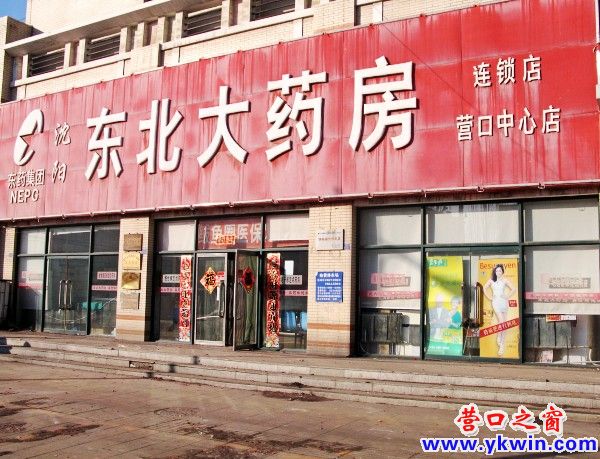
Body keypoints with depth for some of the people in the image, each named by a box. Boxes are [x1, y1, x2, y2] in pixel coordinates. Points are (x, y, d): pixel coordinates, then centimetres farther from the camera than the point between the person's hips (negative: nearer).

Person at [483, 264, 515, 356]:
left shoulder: (505, 280, 4)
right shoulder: (491, 280, 5)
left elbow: (513, 289, 8)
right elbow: (484, 288, 12)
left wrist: (507, 296, -2)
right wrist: (489, 298, 4)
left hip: (504, 302, 1)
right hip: (495, 302, -1)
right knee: (501, 321, -20)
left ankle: (502, 344, 10)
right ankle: (499, 337, 3)